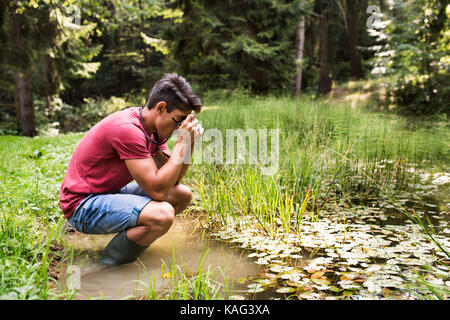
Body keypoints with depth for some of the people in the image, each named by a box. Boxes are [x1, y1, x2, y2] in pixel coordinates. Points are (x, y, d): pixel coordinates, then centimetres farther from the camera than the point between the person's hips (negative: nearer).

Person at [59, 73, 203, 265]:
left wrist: (189, 142, -8)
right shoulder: (127, 129, -26)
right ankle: (109, 266, -8)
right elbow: (157, 190, -28)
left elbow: (173, 180, 4)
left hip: (111, 192, 9)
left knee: (183, 194, 3)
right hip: (82, 204, -9)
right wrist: (182, 142, -23)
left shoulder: (153, 128, 3)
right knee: (163, 214, -31)